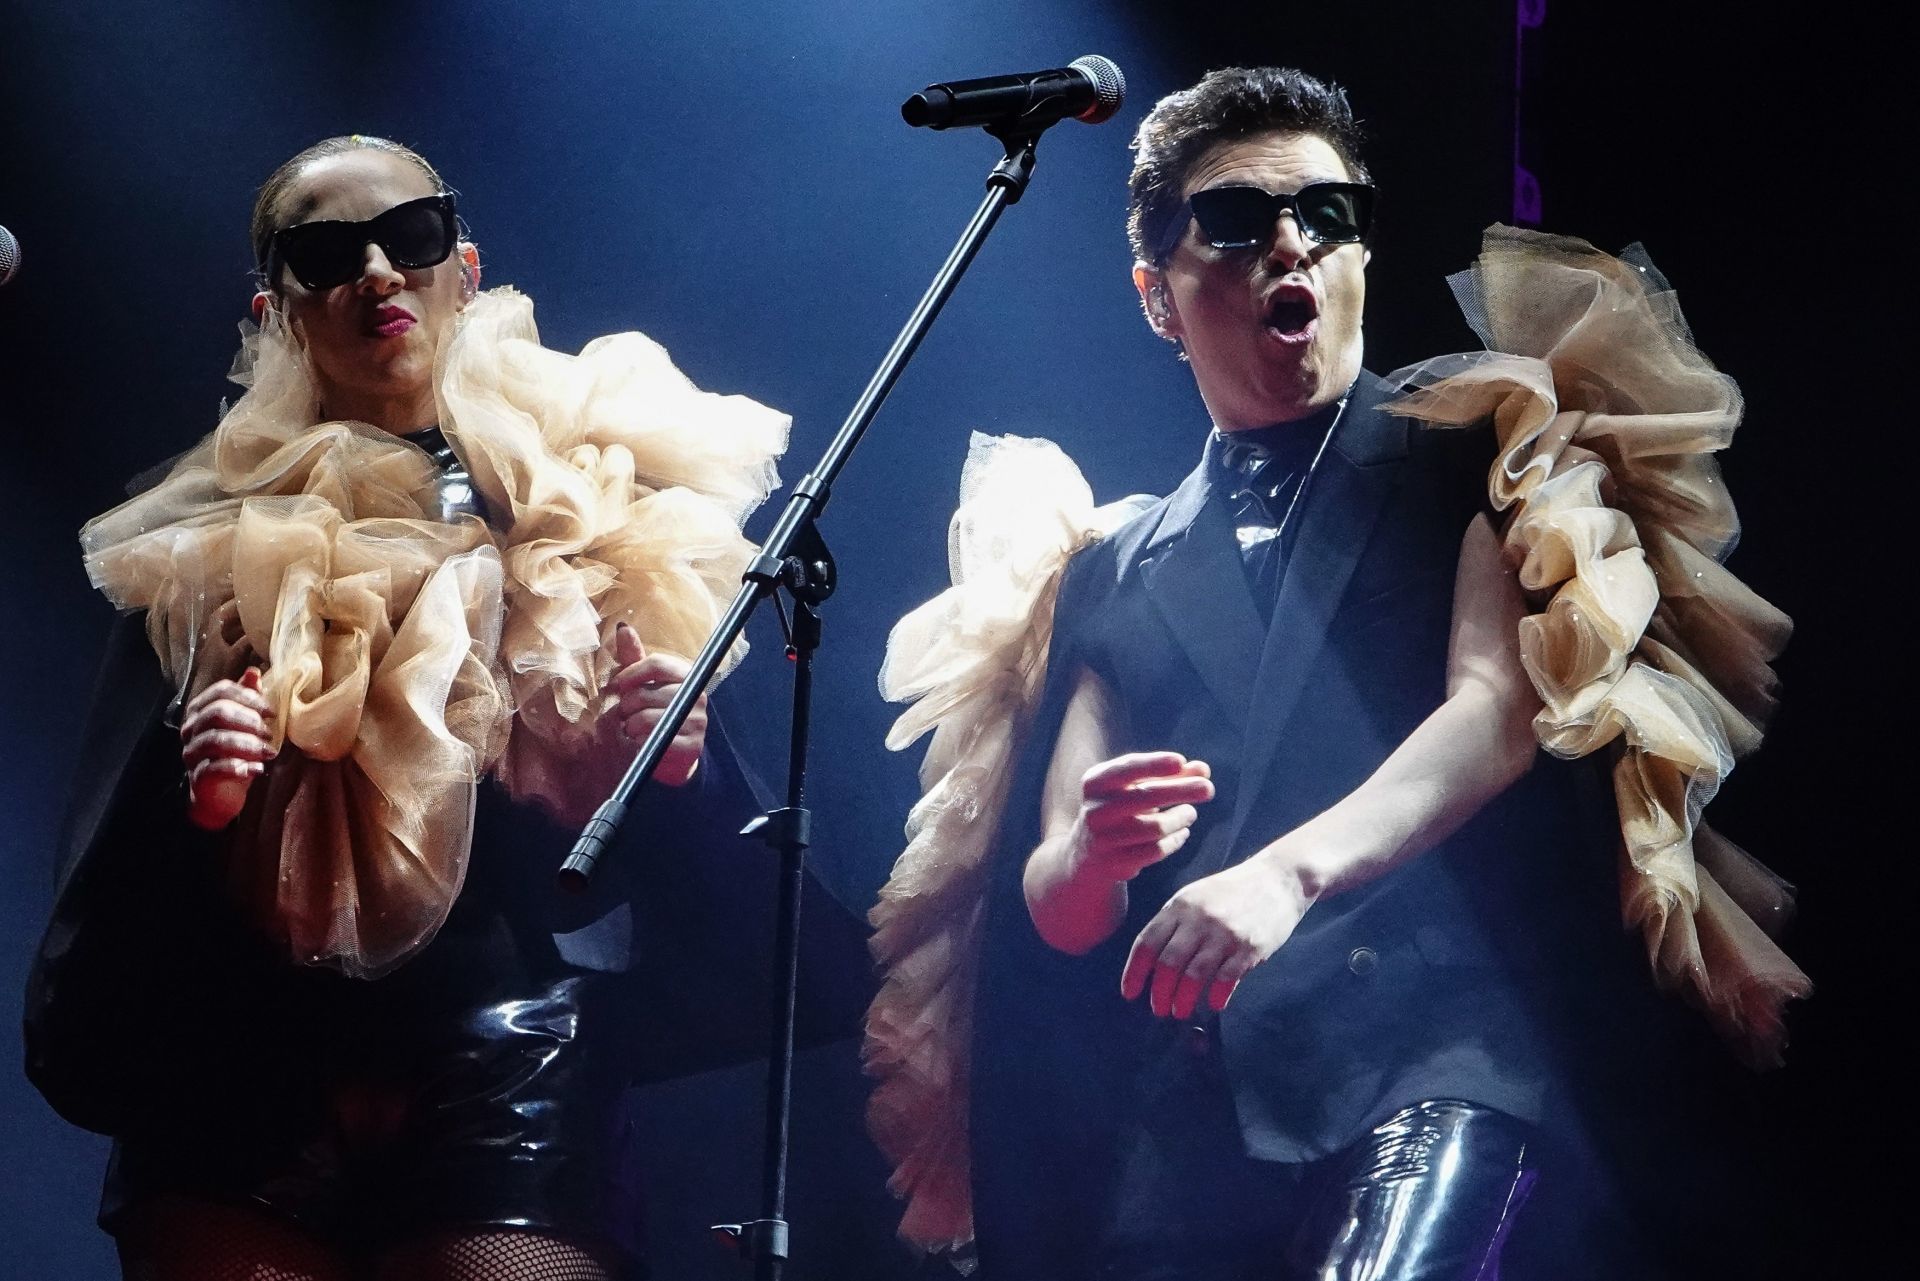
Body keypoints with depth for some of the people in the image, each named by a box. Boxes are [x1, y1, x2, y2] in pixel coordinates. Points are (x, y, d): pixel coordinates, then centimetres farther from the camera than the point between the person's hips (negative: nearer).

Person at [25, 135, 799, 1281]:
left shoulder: (594, 503, 9)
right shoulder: (216, 548, 10)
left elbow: (719, 881, 10)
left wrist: (683, 762, -11)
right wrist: (185, 791, -12)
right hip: (242, 1115, 1)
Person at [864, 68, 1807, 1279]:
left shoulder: (1472, 444, 13)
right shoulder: (1111, 575, 23)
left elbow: (1505, 702, -5)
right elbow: (1056, 908, 17)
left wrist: (1286, 871, -22)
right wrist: (1095, 851, -9)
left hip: (1443, 1030, -4)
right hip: (1196, 1107, 4)